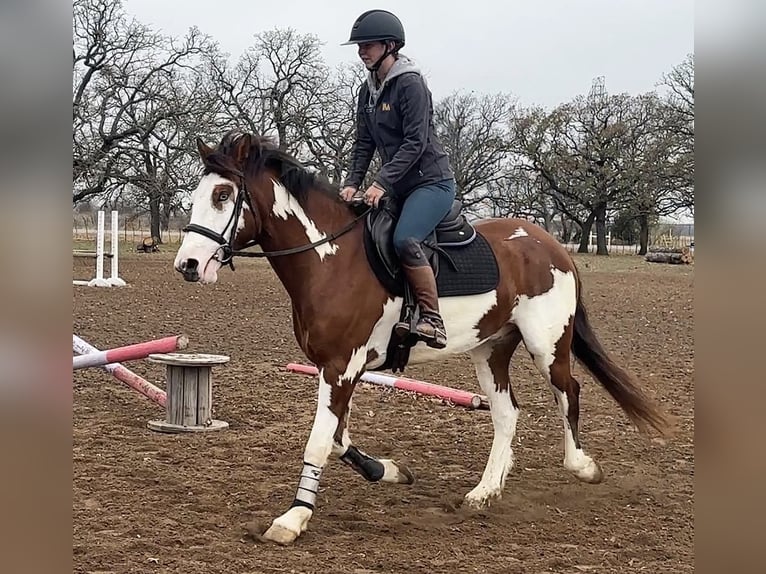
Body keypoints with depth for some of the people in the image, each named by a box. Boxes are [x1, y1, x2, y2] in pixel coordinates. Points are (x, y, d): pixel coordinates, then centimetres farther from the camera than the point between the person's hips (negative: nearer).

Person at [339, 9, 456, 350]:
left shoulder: (410, 83, -14)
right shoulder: (368, 91, 11)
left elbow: (415, 143, -20)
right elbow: (364, 143, 11)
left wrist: (382, 183, -25)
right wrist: (353, 182, -4)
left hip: (431, 181, -9)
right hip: (397, 185, 9)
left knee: (404, 240, -30)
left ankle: (432, 320, -23)